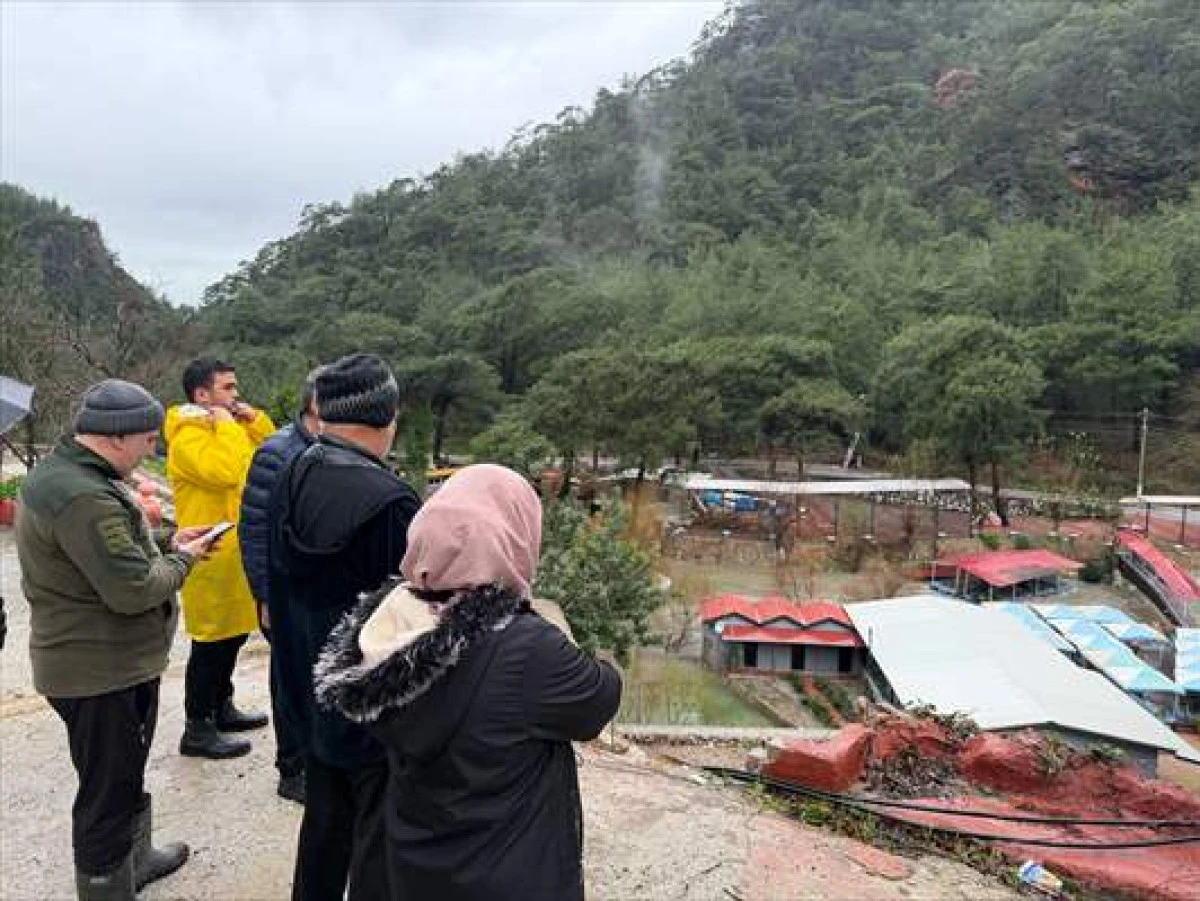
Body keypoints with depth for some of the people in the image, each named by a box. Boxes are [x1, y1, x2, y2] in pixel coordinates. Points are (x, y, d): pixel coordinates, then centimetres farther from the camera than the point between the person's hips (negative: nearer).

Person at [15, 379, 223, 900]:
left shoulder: (63, 472, 7)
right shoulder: (82, 497, -28)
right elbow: (134, 589, -29)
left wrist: (165, 544, 3)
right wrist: (181, 560, -12)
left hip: (109, 661, 11)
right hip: (102, 671, -11)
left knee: (125, 777, 27)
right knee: (109, 792, 6)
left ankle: (135, 857, 47)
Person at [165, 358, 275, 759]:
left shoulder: (230, 427, 12)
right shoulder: (188, 437, -17)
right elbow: (224, 472, -33)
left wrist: (253, 419, 2)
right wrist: (226, 425, -21)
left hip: (237, 550, 9)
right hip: (212, 555, -9)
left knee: (233, 633, 18)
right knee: (211, 640, -1)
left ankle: (221, 707, 33)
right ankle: (197, 729, 10)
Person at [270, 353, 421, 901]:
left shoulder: (295, 479, -3)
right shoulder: (388, 502, -27)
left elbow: (279, 581, 9)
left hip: (311, 696, 8)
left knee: (324, 821, 25)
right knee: (378, 838, 10)